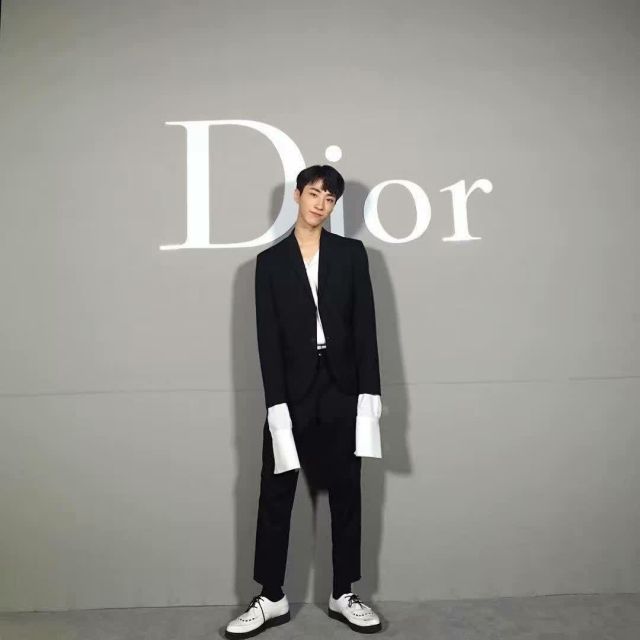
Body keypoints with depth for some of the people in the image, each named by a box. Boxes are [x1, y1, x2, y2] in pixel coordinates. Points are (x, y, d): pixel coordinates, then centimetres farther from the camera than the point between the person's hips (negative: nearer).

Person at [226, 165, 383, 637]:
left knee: (346, 493, 11)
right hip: (292, 390, 0)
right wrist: (277, 404, -11)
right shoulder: (270, 261, 3)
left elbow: (365, 325, 0)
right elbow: (268, 337, -3)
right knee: (276, 495, 7)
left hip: (342, 387, 1)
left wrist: (369, 394, -7)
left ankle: (343, 595, 28)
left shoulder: (352, 253, 5)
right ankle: (272, 598, 24)